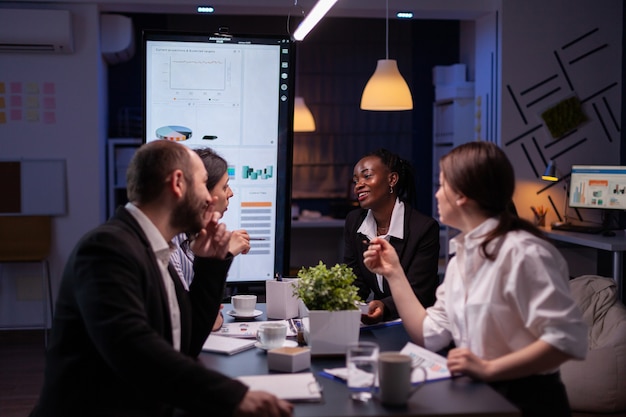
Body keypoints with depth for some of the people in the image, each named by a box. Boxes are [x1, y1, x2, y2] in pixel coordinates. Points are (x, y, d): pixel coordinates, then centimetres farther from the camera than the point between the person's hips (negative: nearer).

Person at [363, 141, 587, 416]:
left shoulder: (522, 252, -17)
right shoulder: (462, 254, 9)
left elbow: (567, 338, -23)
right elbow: (430, 336, 4)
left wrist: (488, 368, -28)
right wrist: (393, 273, 4)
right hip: (479, 394, 7)